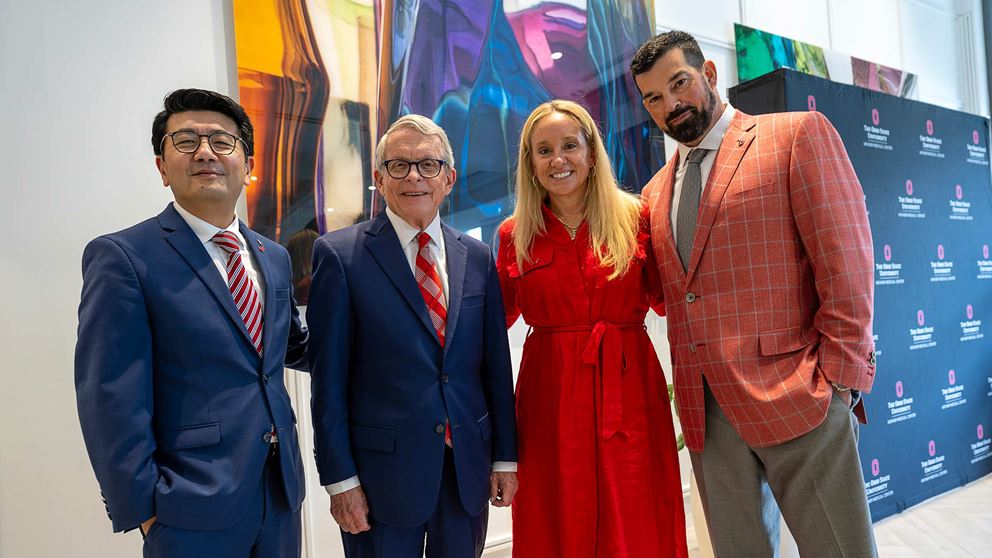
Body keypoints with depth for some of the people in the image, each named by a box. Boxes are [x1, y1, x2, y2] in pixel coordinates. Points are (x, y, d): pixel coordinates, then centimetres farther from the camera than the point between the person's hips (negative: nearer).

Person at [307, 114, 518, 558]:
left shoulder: (477, 257, 5)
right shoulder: (340, 254, -7)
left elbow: (495, 364, 6)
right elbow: (328, 376, -7)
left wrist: (505, 456, 7)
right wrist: (339, 478, -8)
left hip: (468, 470, 4)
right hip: (383, 472, -3)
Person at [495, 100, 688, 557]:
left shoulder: (633, 216, 2)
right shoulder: (516, 233, 4)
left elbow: (665, 298, 2)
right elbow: (499, 315, 9)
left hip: (628, 387, 0)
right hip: (550, 396, 1)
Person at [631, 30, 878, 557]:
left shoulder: (797, 134, -1)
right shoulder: (655, 191, 15)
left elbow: (846, 263, -7)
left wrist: (836, 376, -12)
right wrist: (690, 389, 8)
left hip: (795, 397, -5)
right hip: (704, 410, 5)